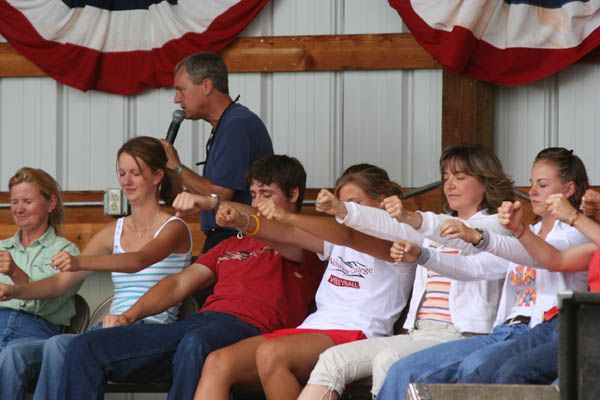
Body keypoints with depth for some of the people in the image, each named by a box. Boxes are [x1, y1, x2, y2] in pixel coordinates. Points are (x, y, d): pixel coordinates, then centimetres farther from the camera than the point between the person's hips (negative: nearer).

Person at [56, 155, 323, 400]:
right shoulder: (233, 245, 36)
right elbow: (180, 283, 27)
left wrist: (212, 203, -21)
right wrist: (129, 316, 9)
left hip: (246, 327, -7)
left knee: (195, 345, -44)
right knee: (85, 348, -10)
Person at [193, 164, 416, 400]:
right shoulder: (338, 240, 27)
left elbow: (347, 236, -16)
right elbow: (289, 235, 11)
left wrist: (287, 216, -29)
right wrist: (242, 222, -9)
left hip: (354, 335, -7)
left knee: (270, 353, -36)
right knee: (218, 363, -16)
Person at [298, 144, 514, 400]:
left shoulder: (495, 225, 3)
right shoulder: (438, 226, 26)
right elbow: (387, 225, 11)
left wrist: (411, 218, -37)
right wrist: (341, 210, -9)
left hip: (460, 336, -7)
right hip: (418, 332, 7)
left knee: (387, 360, -33)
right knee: (334, 359, -11)